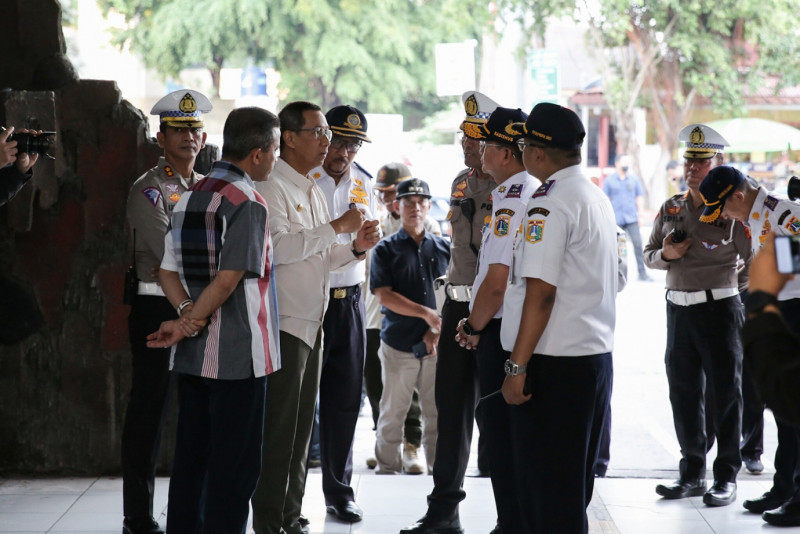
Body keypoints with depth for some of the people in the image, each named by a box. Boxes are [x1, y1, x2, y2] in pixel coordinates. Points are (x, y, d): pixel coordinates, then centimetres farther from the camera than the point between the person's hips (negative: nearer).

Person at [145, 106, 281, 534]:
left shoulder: (189, 198, 11)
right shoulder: (248, 204, -14)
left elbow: (168, 270, 10)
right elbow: (229, 278, -19)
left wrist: (188, 314, -3)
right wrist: (188, 325, -11)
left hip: (192, 355, 8)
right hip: (239, 354, -8)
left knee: (191, 455, 13)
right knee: (235, 463, -1)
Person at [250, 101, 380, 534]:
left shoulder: (312, 190, 18)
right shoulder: (272, 187, -10)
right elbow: (277, 248, -24)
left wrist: (356, 248, 5)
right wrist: (337, 227, -19)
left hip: (313, 321, 9)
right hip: (284, 323, -9)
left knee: (301, 428, 13)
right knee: (278, 429, -6)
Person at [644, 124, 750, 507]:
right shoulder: (670, 209, 10)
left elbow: (755, 259, -4)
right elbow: (649, 256, 15)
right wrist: (666, 254, -5)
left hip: (720, 307, -5)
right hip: (679, 308, 5)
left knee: (724, 393, 0)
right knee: (684, 392, 9)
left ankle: (727, 477, 7)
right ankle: (692, 473, 19)